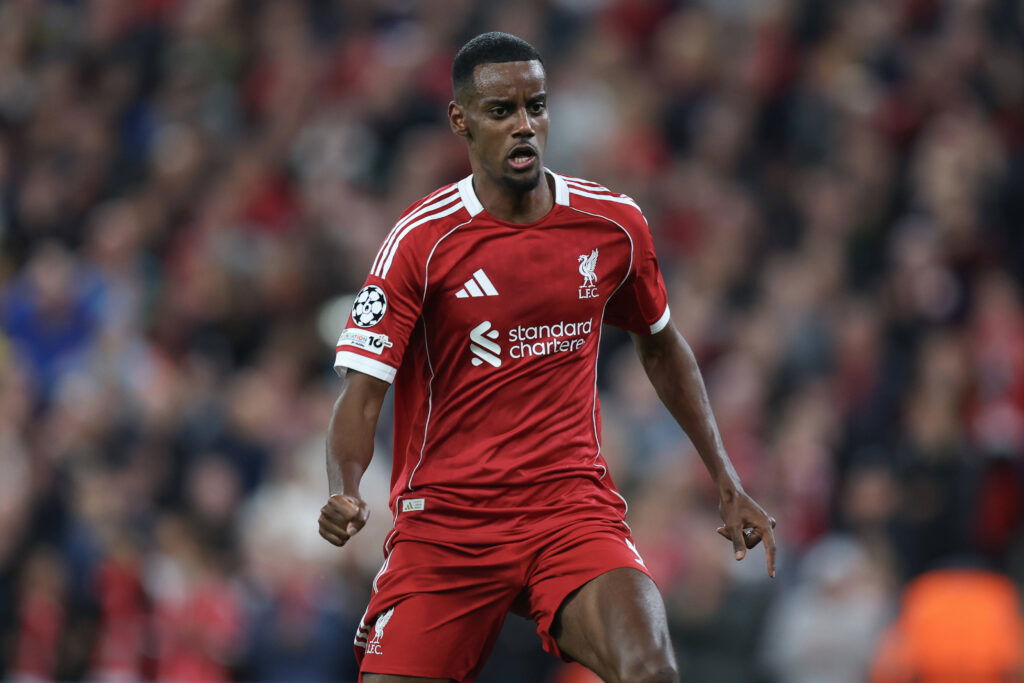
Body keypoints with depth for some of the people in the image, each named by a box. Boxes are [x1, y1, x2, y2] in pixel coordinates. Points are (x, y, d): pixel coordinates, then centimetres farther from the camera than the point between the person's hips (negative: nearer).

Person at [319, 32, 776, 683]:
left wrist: (728, 482, 19)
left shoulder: (614, 224, 3)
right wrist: (345, 493, -29)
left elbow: (662, 347, 21)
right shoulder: (422, 239, -7)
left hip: (574, 507, 1)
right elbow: (362, 396, -9)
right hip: (444, 522, -1)